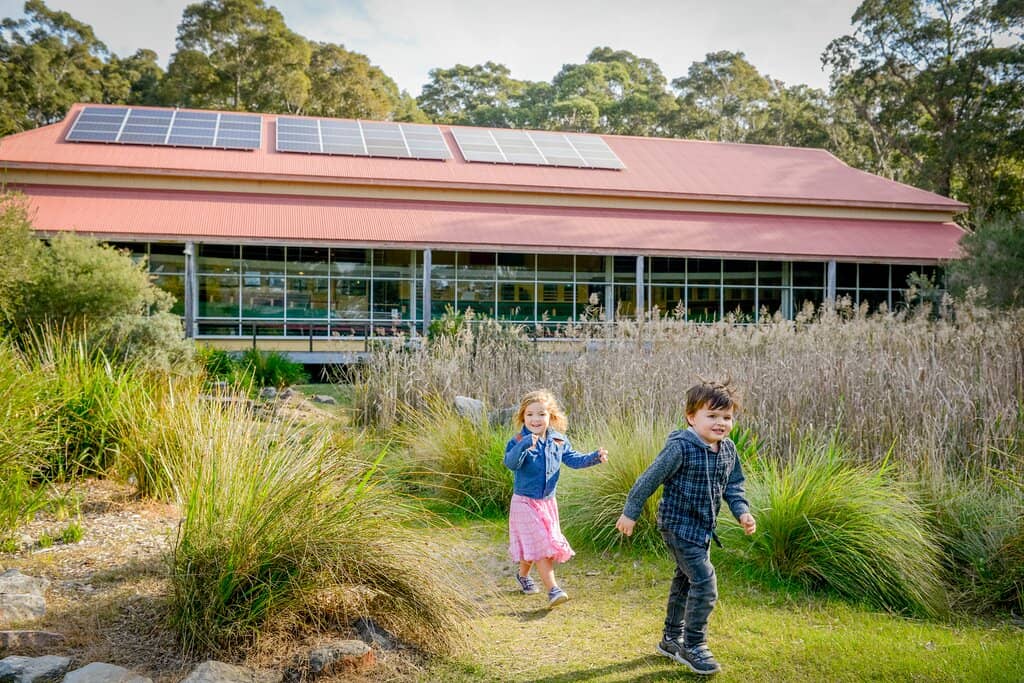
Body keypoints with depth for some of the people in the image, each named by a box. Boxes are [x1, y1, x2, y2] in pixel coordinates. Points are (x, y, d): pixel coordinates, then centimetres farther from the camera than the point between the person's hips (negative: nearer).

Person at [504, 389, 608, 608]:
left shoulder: (558, 441, -1)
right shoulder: (519, 441, -19)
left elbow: (573, 459, 7)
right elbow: (510, 463, -35)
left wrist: (595, 457, -8)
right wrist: (524, 445, -52)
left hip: (548, 502, 6)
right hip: (525, 502, -6)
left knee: (542, 544, 18)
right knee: (541, 544, -9)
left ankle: (523, 575, 43)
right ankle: (553, 590, -5)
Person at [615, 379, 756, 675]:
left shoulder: (728, 450, -1)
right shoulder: (680, 448, -23)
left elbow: (733, 486, 12)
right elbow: (650, 479, -17)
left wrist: (742, 512, -5)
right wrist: (630, 512, -10)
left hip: (703, 528, 8)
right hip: (679, 525, -8)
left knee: (685, 580, 19)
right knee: (704, 581, -13)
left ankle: (671, 639, 35)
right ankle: (693, 647, 1)